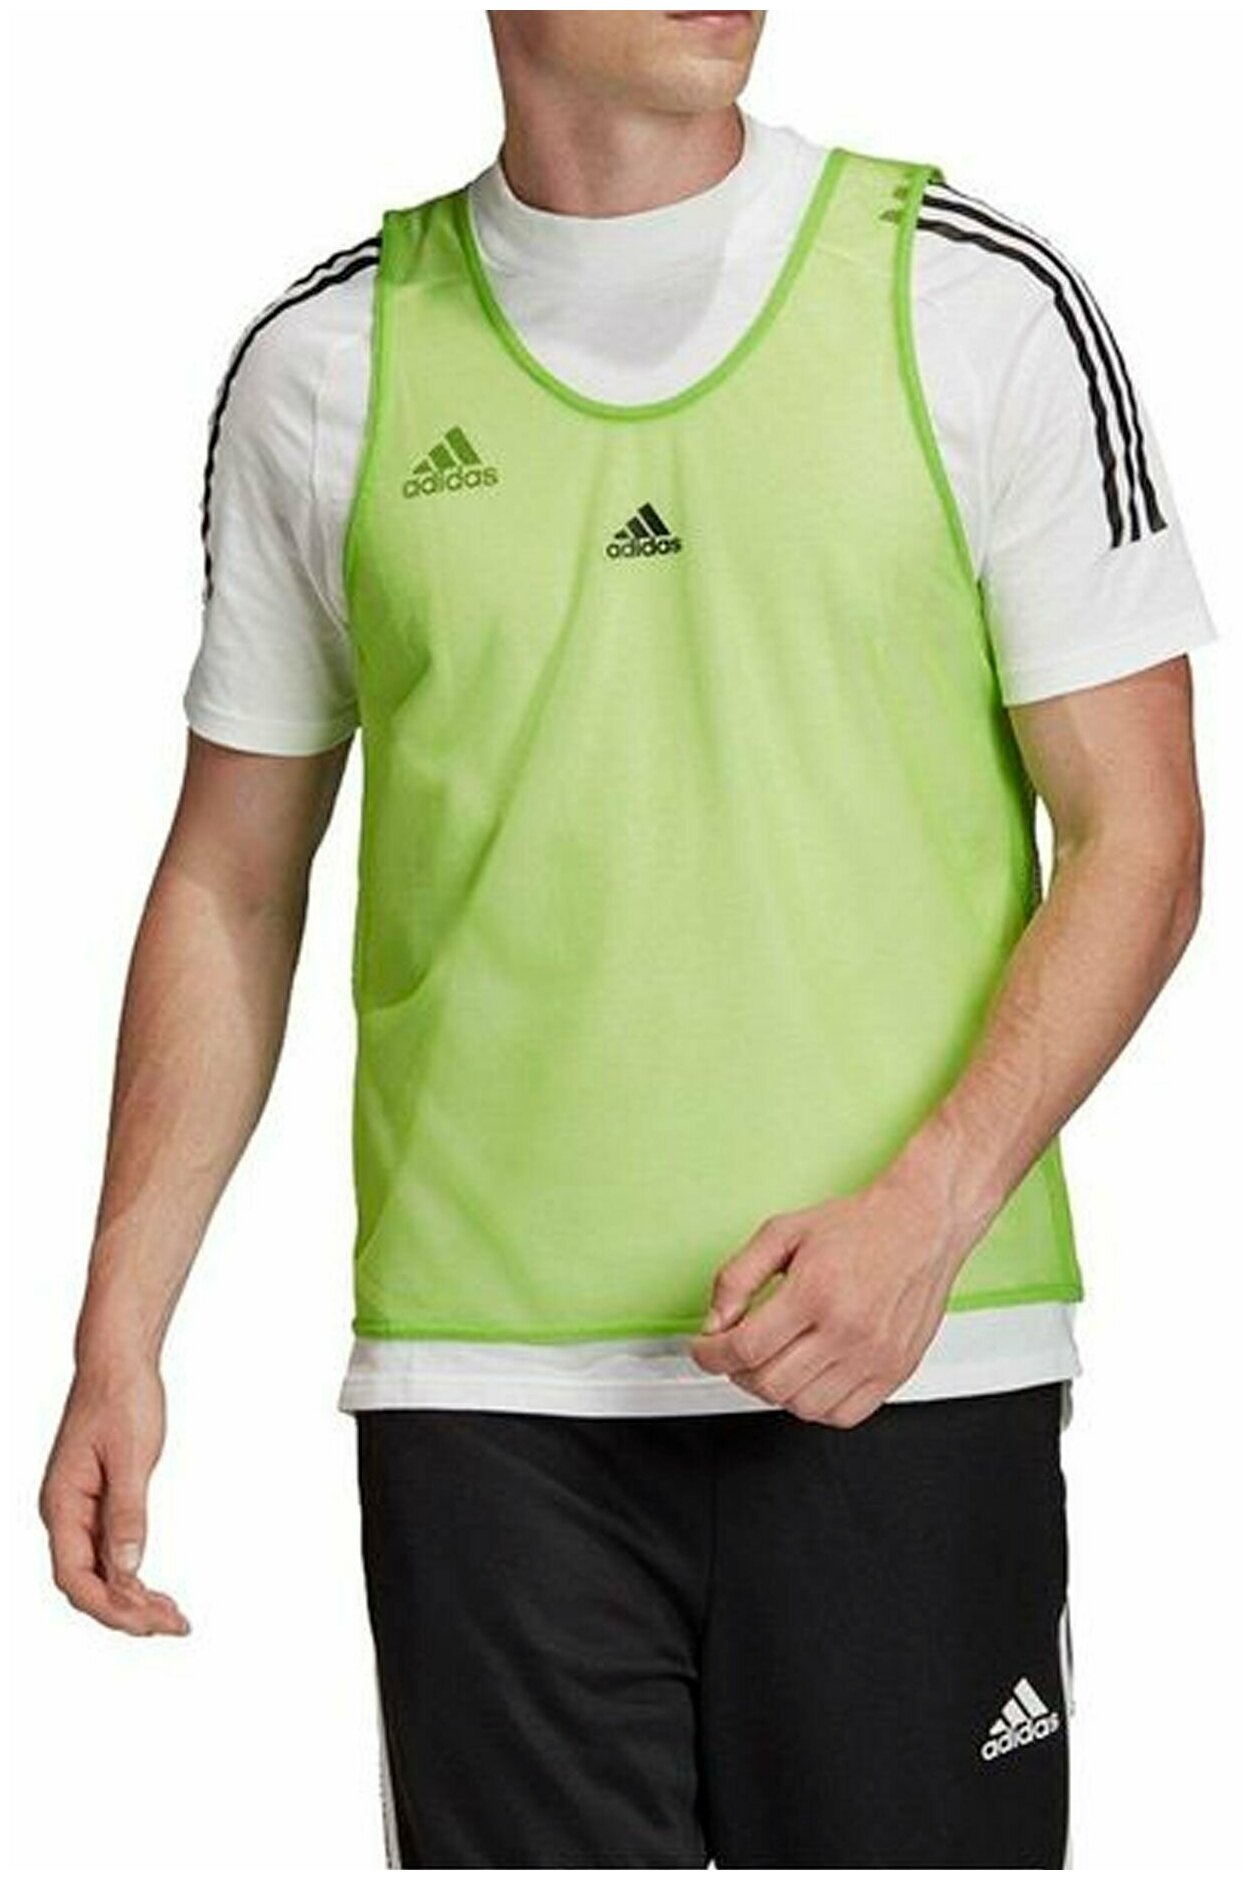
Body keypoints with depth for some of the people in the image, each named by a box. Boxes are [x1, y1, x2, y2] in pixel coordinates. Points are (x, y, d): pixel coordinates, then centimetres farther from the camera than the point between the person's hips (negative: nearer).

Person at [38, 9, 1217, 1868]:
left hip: (902, 1361, -1)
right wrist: (119, 1332, 5)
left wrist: (925, 1211, -13)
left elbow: (1134, 841, 1)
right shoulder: (323, 364, 6)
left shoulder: (981, 304, 1)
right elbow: (234, 880, 12)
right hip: (478, 1380, 1)